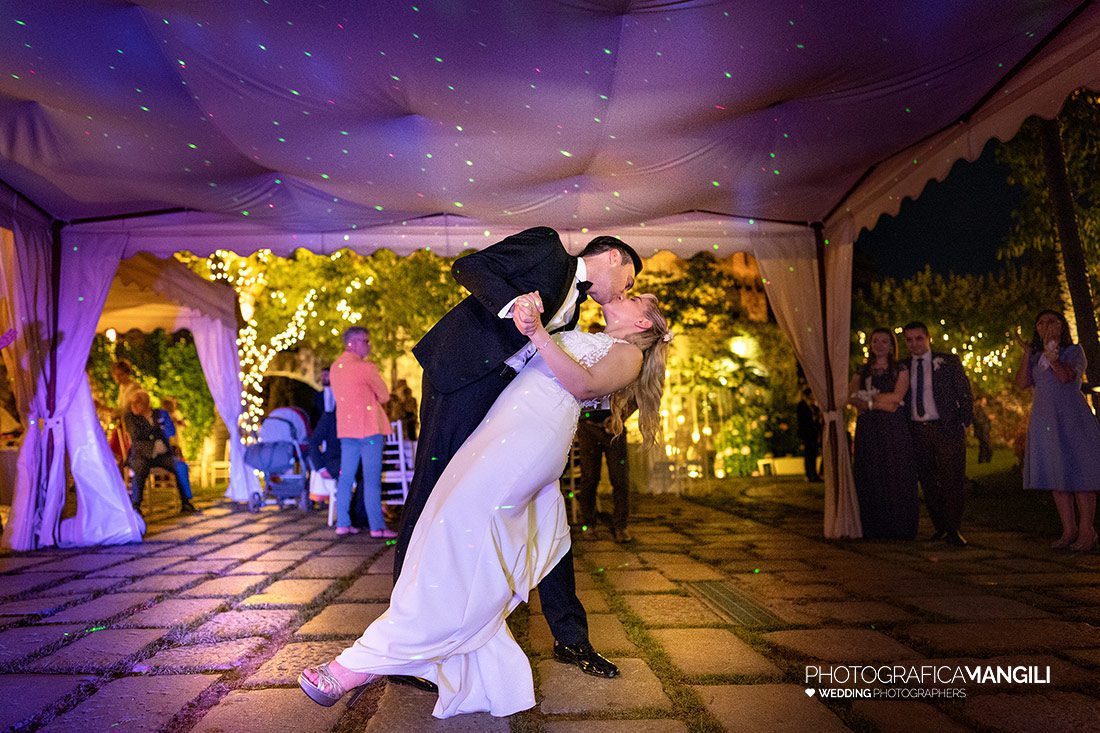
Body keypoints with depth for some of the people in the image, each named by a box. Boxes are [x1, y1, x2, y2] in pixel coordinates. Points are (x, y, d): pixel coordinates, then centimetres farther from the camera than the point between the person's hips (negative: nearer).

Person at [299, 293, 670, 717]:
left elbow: (584, 383, -11)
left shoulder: (628, 353, 11)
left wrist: (537, 334, -20)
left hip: (535, 428, -8)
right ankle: (492, 682, 3)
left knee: (461, 528, -17)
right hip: (504, 423, 8)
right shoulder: (581, 339, 35)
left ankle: (370, 659, -14)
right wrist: (526, 311, 20)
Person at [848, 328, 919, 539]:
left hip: (894, 429, -2)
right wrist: (879, 403, -11)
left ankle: (900, 531, 4)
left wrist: (867, 396, -3)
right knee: (870, 480, 0)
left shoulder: (901, 369, 8)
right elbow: (851, 397, 0)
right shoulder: (861, 372, 15)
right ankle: (874, 532, 6)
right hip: (867, 430, 2)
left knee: (896, 479, -4)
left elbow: (897, 397, -7)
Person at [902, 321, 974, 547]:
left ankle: (953, 530, 7)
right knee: (927, 482, 6)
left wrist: (964, 423, -4)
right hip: (917, 431, 3)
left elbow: (965, 393, 4)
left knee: (953, 481, -3)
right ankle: (940, 527, 18)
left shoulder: (949, 361, 3)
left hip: (947, 429, -3)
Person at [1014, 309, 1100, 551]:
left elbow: (1066, 377, -14)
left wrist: (1051, 355, -17)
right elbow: (1022, 383, -2)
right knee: (1056, 475, 4)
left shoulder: (1074, 351, 4)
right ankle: (1069, 530, 9)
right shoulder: (1035, 358, 16)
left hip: (1071, 418, -4)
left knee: (1079, 471, -6)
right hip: (1044, 420, 5)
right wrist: (1027, 352, -1)